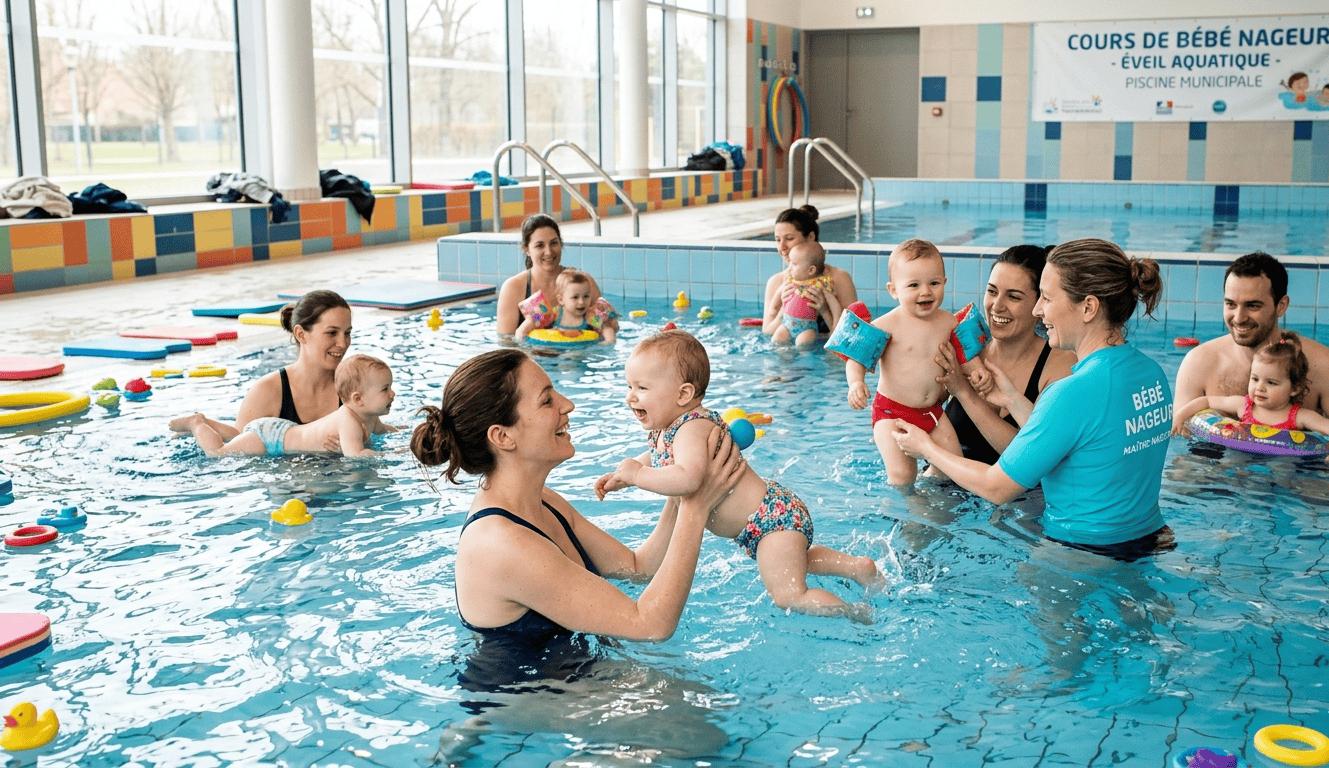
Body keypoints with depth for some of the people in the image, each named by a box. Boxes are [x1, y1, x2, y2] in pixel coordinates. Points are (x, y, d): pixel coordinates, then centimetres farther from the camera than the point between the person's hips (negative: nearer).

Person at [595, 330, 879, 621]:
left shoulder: (691, 429, -30)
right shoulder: (665, 429, 1)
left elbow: (687, 478, -48)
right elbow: (654, 459, 23)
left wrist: (637, 474, -35)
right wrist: (620, 476, 7)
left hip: (774, 517, -11)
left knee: (789, 597, -10)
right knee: (793, 561, 35)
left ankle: (857, 614, 8)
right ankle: (857, 565, 42)